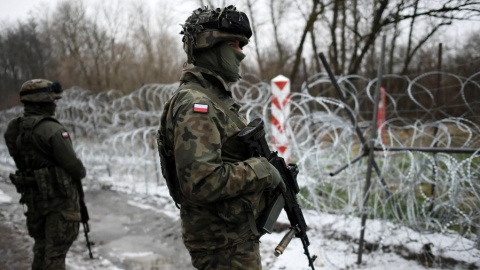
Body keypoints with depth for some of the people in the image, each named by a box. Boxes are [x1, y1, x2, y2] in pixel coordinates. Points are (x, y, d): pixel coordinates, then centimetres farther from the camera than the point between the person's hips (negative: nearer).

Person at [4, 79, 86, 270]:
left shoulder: (16, 129, 4)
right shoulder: (52, 129, -20)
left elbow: (22, 161, 8)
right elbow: (72, 164, -17)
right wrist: (81, 172, 3)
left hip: (33, 196, 8)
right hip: (58, 196, -7)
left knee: (42, 243, 21)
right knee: (56, 248, 0)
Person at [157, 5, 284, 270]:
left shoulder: (215, 98, 12)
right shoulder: (195, 104, -21)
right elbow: (200, 181, -31)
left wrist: (271, 165, 6)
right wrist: (260, 170, -21)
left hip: (234, 234, 10)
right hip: (224, 243, -10)